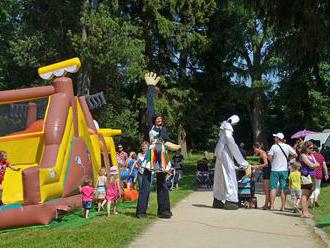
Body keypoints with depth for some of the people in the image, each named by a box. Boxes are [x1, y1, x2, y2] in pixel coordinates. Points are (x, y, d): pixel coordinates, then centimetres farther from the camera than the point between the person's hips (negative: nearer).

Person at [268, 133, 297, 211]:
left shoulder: (274, 146, -10)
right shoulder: (287, 147, 0)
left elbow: (269, 158, -11)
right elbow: (295, 155, 1)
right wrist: (288, 159, 11)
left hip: (275, 170, -3)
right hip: (284, 170, 3)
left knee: (273, 188, 2)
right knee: (283, 189, 8)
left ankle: (272, 206, 0)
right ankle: (283, 206, 8)